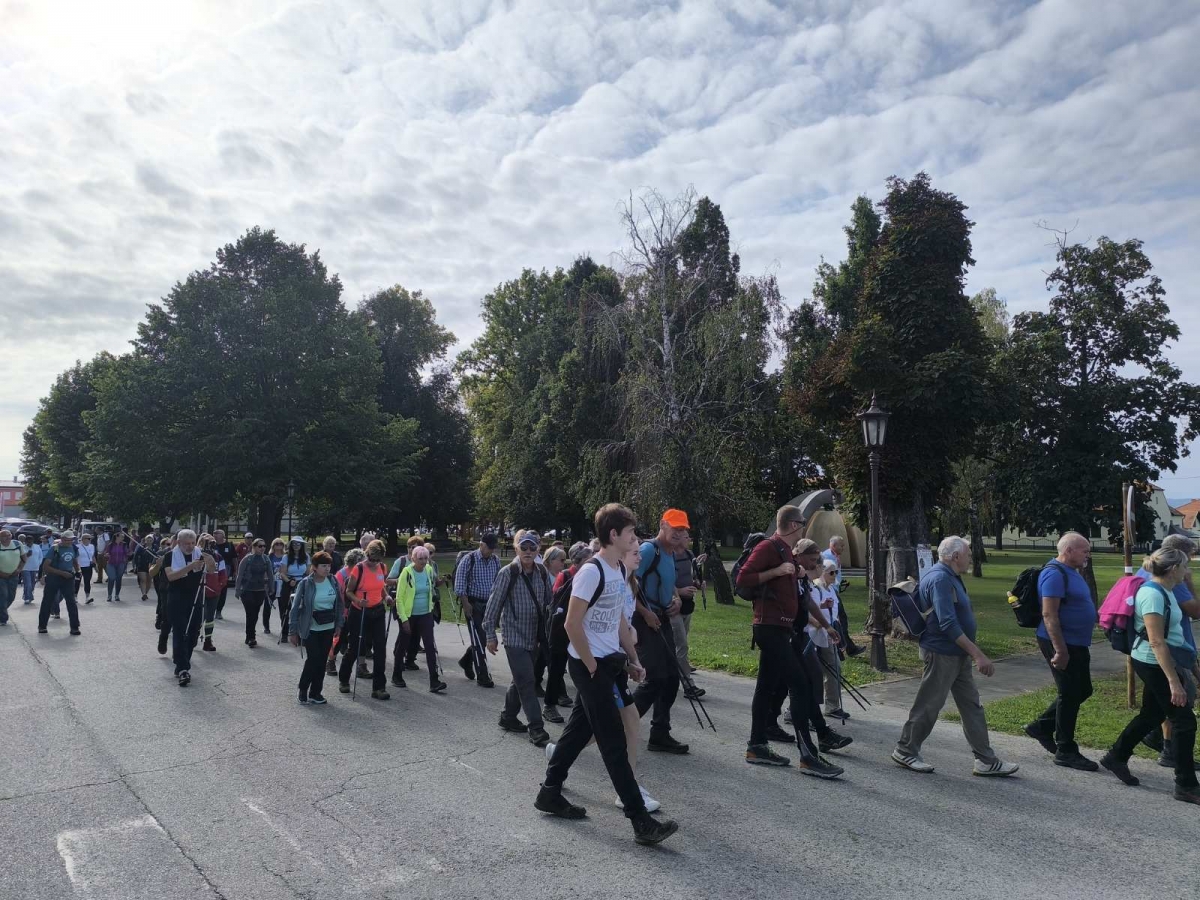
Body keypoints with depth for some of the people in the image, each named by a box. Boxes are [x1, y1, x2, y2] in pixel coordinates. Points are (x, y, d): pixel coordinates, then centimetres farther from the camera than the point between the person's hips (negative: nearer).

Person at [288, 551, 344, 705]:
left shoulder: (333, 582, -1)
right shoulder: (305, 583, -13)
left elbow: (340, 604, 8)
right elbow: (295, 608, -9)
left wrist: (339, 625, 5)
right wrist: (293, 631, -9)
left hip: (328, 628, 4)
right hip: (311, 629, -4)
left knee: (322, 660, 6)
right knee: (313, 659, -8)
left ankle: (315, 692, 19)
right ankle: (303, 690, 14)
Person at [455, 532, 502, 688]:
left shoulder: (496, 560, 5)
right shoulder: (469, 559, -11)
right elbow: (460, 583, -11)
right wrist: (466, 604, -14)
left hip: (488, 604, 6)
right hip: (473, 604, -5)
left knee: (484, 638, 12)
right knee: (479, 641, -5)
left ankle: (466, 661, 37)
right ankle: (482, 677, 2)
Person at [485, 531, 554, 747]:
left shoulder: (542, 572, 3)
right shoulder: (508, 573, -12)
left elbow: (550, 600, 13)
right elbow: (494, 603, -8)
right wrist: (490, 634, -8)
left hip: (534, 636, 6)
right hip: (515, 636, -6)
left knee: (520, 681, 17)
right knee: (526, 682, -8)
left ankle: (508, 717, 34)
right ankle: (536, 729, -3)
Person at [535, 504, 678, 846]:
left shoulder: (620, 570, 8)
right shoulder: (591, 571, -20)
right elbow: (572, 625, -21)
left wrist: (632, 659, 14)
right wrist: (592, 667, -15)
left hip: (609, 663, 9)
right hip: (589, 665, -9)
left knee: (579, 729, 18)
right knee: (614, 741, -5)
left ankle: (549, 793, 32)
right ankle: (640, 820, 0)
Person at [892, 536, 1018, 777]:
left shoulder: (949, 576, 13)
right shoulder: (940, 579, -21)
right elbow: (948, 623, -28)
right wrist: (978, 654, -26)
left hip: (957, 654, 10)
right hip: (942, 654, -10)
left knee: (972, 705, 11)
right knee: (928, 705, 1)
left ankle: (986, 761, 18)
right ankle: (905, 751, 14)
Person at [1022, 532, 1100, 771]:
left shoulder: (1071, 572, 13)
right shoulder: (1055, 574, -19)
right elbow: (1049, 615, -24)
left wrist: (1072, 647, 23)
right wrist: (1060, 651, -26)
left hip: (1077, 644, 10)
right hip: (1062, 644, -10)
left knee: (1082, 691, 17)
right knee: (1070, 695, -1)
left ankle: (1042, 726, 27)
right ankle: (1065, 751, 11)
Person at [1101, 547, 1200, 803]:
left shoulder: (1165, 591, 8)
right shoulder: (1153, 594, -22)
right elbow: (1156, 642, -25)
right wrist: (1174, 681, -25)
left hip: (1161, 663, 10)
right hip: (1154, 664, -10)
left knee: (1152, 714, 19)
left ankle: (1116, 758, 32)